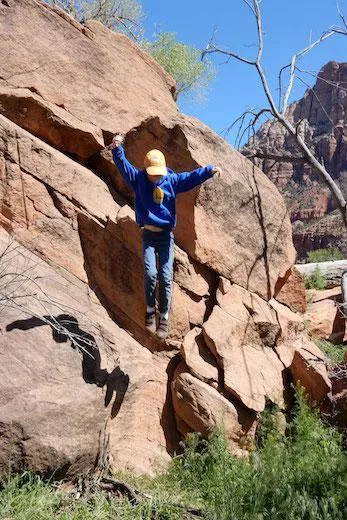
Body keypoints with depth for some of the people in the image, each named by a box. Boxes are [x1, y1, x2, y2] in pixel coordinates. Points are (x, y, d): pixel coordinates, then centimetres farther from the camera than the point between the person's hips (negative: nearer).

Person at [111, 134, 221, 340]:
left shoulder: (172, 180, 0)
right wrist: (117, 149, -31)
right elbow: (123, 165, -13)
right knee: (150, 273, -14)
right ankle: (150, 313, 5)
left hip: (166, 235, 0)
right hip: (148, 235, 0)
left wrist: (210, 170, -26)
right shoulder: (138, 180, -1)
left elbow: (192, 177, -9)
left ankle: (164, 319, 4)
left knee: (166, 277, -4)